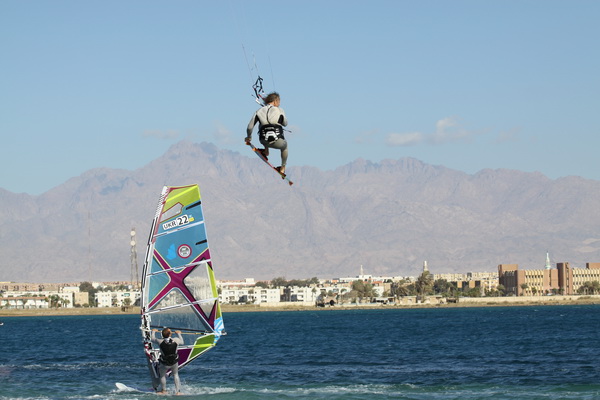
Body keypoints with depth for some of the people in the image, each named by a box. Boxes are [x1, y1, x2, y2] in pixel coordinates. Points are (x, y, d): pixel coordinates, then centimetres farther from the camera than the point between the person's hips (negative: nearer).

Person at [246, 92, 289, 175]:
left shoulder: (259, 111, 6)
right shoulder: (280, 110, 1)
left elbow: (250, 127, 7)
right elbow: (285, 124, 15)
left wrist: (248, 137, 25)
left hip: (264, 141, 2)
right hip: (277, 142, -2)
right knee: (284, 145, 37)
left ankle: (266, 151, 40)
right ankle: (282, 168, 46)